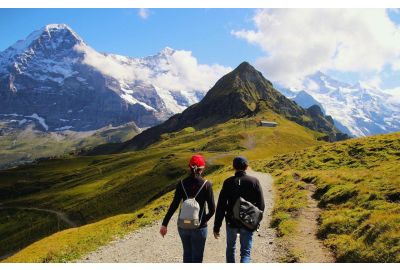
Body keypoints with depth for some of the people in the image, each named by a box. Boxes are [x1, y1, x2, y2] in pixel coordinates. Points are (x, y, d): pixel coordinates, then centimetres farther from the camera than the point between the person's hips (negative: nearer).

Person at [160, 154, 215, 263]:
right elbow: (212, 209, -10)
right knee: (197, 256, 11)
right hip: (199, 227, -3)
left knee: (187, 253, 24)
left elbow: (174, 205, -7)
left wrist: (164, 224, -2)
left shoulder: (182, 184, -4)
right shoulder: (206, 185, -11)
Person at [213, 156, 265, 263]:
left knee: (230, 248, 24)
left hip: (231, 222, 1)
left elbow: (221, 207, -8)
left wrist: (216, 227, -3)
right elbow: (261, 205, -6)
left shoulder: (228, 182, -8)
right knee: (245, 252, 9)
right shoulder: (254, 181, -7)